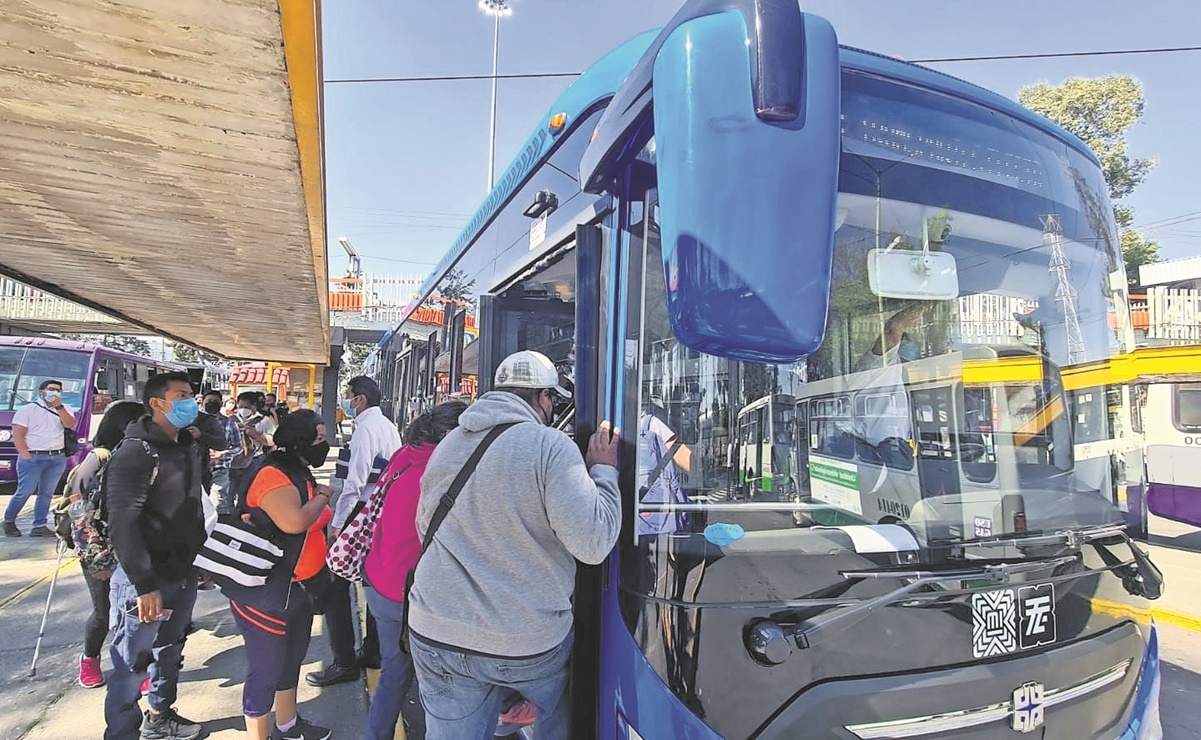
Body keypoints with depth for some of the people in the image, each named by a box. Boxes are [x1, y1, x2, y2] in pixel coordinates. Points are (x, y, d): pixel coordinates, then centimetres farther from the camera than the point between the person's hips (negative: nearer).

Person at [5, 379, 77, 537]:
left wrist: (59, 406, -13)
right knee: (24, 492, -3)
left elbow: (70, 424, -6)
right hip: (33, 457, -3)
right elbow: (17, 435, -3)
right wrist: (26, 456, -13)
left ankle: (39, 526, 8)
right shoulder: (27, 410, 2)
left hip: (58, 459, 4)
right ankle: (8, 521, 18)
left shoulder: (64, 409, 14)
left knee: (46, 493, 4)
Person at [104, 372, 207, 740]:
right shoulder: (136, 452, -18)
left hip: (184, 573, 8)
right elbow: (123, 524, -23)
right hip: (147, 578, -8)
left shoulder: (190, 446, 8)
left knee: (170, 651, 22)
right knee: (132, 662, 4)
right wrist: (144, 585, -25)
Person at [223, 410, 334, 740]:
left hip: (296, 587, 10)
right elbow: (293, 521, -36)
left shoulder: (301, 474, 9)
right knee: (266, 668, 1)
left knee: (291, 658, 24)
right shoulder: (272, 475, -22)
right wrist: (322, 497, -20)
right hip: (265, 591, -10)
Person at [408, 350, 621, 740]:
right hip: (527, 645, -4)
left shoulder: (445, 447, 4)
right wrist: (604, 471, -6)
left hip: (435, 634, 4)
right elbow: (593, 543, -19)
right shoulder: (550, 446, -16)